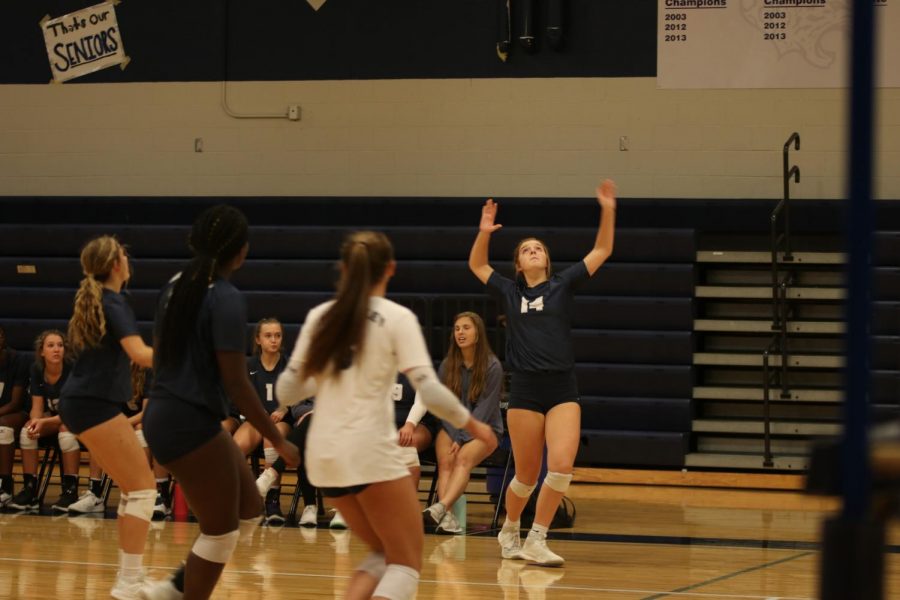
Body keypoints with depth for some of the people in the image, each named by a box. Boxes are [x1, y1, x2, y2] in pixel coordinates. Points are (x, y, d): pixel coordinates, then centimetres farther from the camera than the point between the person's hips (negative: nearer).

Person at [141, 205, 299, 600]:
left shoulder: (177, 285, 9)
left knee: (248, 510, 15)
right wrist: (278, 441, -11)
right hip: (191, 424, -9)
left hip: (164, 415, 9)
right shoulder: (226, 299, -16)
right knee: (220, 531, 2)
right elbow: (236, 383, -18)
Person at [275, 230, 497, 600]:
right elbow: (430, 391, -11)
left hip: (324, 456, 5)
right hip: (370, 452, -5)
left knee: (383, 554, 21)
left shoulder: (320, 316, 8)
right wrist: (472, 425, 5)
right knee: (406, 564, 6)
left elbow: (287, 392, 9)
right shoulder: (397, 318, -4)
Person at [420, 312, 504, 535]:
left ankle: (440, 508, -55)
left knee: (464, 458, -33)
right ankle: (447, 517, -47)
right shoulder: (447, 366, 7)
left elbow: (485, 408, -10)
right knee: (446, 460, -28)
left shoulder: (492, 366, -6)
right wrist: (454, 437, -11)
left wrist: (463, 439, -18)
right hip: (453, 427, 3)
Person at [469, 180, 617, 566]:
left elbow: (601, 251, 8)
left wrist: (608, 210, -2)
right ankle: (509, 531, 28)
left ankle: (536, 541, -5)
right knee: (527, 475, 3)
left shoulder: (562, 285, 9)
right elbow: (477, 265, 22)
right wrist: (484, 232, 6)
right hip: (525, 389, 0)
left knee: (562, 465, -16)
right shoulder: (509, 292, 12)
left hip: (563, 388, 0)